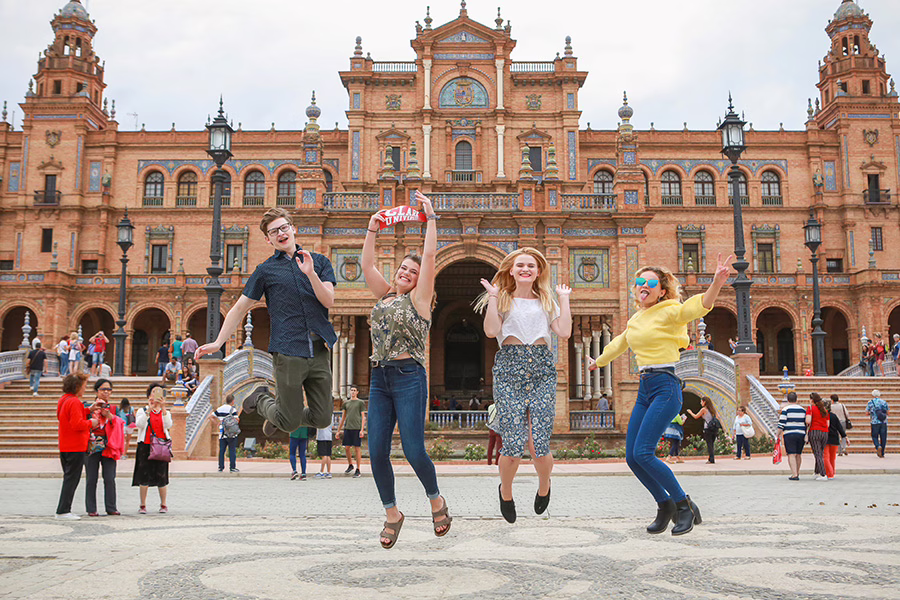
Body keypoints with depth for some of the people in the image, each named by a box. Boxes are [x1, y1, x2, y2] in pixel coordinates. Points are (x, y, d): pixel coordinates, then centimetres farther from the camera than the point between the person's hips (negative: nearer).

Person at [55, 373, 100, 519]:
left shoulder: (63, 400, 13)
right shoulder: (74, 402, -18)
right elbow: (77, 424, -25)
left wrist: (88, 410, 14)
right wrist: (90, 422, -8)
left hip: (64, 446, 10)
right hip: (76, 447, -10)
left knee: (69, 478, 15)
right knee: (72, 478, -3)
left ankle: (63, 509, 18)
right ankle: (63, 510, -2)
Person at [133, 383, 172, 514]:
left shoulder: (165, 413, 13)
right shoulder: (142, 411, 9)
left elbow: (168, 425, -9)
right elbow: (139, 424, -11)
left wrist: (163, 408, -20)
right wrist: (149, 409, -21)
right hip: (145, 446, -1)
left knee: (161, 477, 0)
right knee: (144, 476, -2)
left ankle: (163, 505, 13)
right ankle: (143, 505, 8)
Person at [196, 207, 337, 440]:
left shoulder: (319, 261, 11)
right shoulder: (265, 270, 7)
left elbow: (329, 301, -1)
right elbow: (239, 308, 9)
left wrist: (310, 273, -16)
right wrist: (218, 342, 1)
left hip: (319, 351, 3)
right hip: (288, 352, -2)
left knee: (322, 419, 7)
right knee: (290, 423, 0)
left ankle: (277, 409, 35)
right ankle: (260, 398, 30)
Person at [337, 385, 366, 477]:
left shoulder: (361, 403, 4)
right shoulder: (346, 403, 16)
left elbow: (363, 417, 0)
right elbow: (343, 417, 20)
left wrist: (362, 430, -10)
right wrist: (339, 430, 18)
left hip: (357, 428, -4)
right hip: (347, 428, 4)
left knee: (357, 448, -3)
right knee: (347, 448, 4)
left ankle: (358, 470, 3)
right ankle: (350, 465, 25)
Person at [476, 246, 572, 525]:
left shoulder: (547, 302, 19)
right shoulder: (502, 300, 14)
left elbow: (564, 332, 4)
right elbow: (491, 331, -5)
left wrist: (564, 299, 8)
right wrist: (493, 296, -2)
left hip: (542, 370, 2)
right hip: (509, 368, -1)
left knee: (541, 445, -7)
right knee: (512, 445, -9)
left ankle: (544, 487, 26)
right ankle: (506, 492, 22)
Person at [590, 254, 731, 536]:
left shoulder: (669, 312, -5)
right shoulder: (635, 320, 17)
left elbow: (697, 306, -25)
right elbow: (619, 344, 36)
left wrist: (716, 284, -44)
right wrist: (599, 361, 52)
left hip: (665, 387, -8)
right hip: (644, 390, 8)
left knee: (642, 453, -17)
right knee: (632, 457, 1)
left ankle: (685, 505, 1)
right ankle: (665, 505, 20)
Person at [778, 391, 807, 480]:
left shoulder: (785, 409, -6)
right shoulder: (803, 409, 9)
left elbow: (781, 423, -11)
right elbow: (806, 423, 12)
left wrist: (778, 435, -5)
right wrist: (805, 435, 21)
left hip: (789, 434, -5)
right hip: (801, 434, 5)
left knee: (791, 454, -5)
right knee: (798, 454, 14)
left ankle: (794, 474, -14)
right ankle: (797, 473, 23)